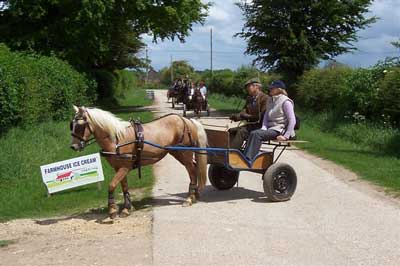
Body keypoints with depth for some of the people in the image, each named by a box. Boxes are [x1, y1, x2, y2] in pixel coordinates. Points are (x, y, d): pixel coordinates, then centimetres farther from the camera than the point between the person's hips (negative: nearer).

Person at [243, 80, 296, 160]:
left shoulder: (285, 102, -8)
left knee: (256, 134, -28)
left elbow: (292, 120, -12)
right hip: (270, 128, 7)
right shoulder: (270, 101, 17)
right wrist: (264, 128, -1)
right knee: (253, 133, -20)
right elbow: (266, 116, 18)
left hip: (280, 130, -7)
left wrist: (286, 136, -18)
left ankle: (248, 161, -33)